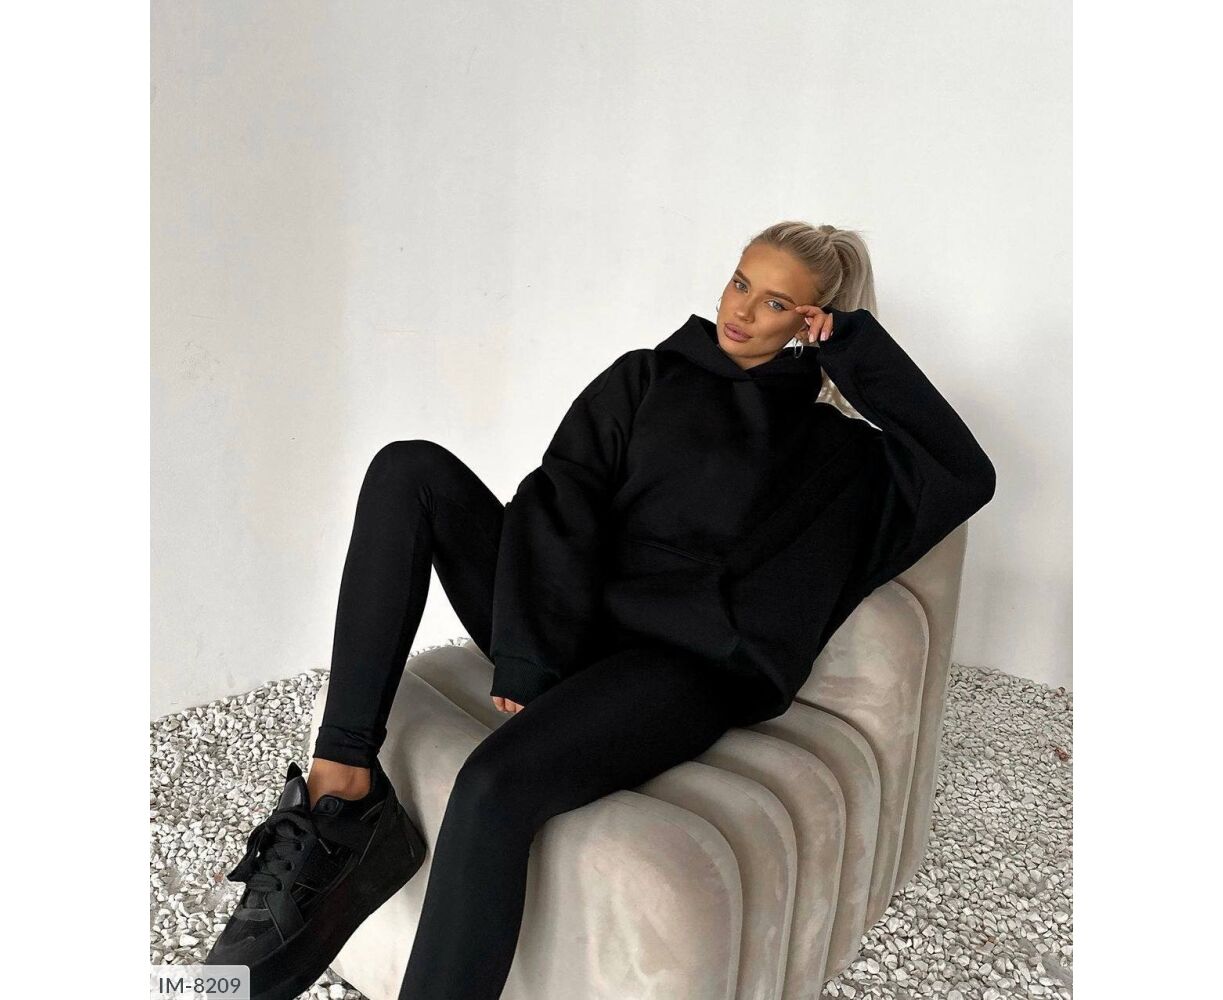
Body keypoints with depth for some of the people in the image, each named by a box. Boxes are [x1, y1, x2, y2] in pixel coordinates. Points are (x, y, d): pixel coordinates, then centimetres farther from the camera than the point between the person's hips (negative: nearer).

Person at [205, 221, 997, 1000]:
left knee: (495, 787, -33)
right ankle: (341, 797, -24)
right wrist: (527, 657, -16)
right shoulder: (644, 379, 14)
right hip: (560, 629, 4)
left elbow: (968, 476, 2)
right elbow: (561, 509, -1)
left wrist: (858, 346, 2)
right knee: (411, 471, -18)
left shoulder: (826, 445, 15)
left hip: (682, 669, -3)